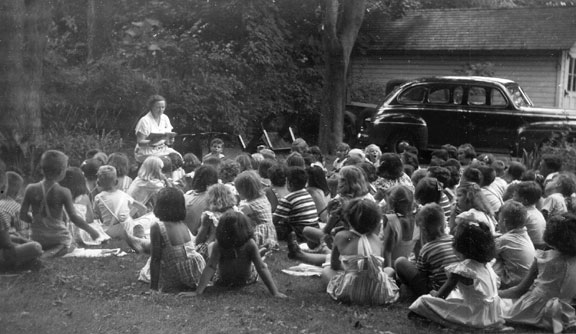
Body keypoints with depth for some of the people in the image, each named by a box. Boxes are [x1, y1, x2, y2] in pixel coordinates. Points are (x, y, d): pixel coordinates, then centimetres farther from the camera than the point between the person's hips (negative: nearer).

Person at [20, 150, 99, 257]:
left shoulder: (31, 189, -4)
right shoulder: (63, 192, -12)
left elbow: (23, 215, -1)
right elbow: (74, 217, -15)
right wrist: (91, 230, -3)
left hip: (37, 238, 4)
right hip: (58, 238, -4)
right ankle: (54, 252, -10)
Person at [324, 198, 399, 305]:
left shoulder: (341, 237, 3)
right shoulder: (377, 239, 10)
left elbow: (334, 266, 12)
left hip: (349, 292, -2)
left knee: (326, 271, 25)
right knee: (390, 270, 35)